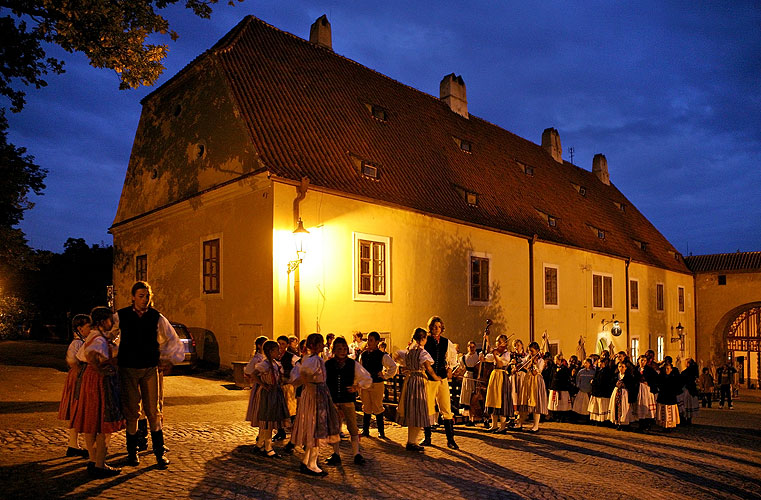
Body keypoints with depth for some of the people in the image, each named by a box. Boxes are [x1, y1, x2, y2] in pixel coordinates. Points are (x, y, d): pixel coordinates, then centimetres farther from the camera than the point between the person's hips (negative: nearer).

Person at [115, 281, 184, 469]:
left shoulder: (156, 317, 1)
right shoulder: (121, 316, -1)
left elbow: (172, 340, 14)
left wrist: (168, 361, 11)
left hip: (150, 369, 0)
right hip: (128, 369, 0)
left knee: (153, 411, 1)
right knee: (131, 411, 4)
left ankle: (159, 452, 10)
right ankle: (132, 452, 20)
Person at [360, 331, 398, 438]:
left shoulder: (382, 356, -7)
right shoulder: (363, 354, 6)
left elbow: (393, 366, -4)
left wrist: (385, 376, -5)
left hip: (377, 384, -4)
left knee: (377, 408, 2)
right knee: (366, 408, 10)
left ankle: (381, 431, 14)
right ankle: (365, 430, 19)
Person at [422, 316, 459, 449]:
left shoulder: (446, 342, 6)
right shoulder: (424, 341, -3)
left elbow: (453, 355, 25)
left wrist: (450, 367, 13)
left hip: (442, 379, 2)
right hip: (428, 379, -2)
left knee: (446, 409, 0)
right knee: (427, 409, 5)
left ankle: (450, 439, 8)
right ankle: (427, 438, 19)